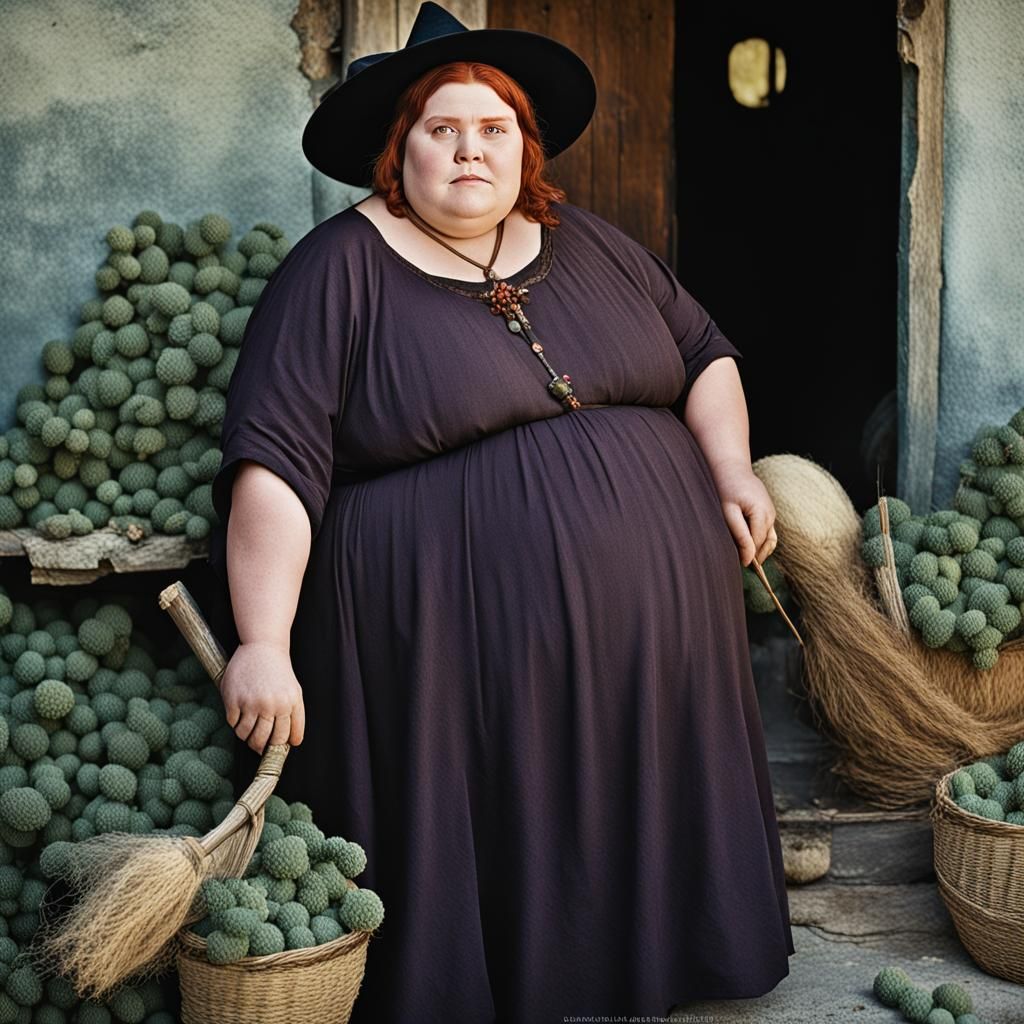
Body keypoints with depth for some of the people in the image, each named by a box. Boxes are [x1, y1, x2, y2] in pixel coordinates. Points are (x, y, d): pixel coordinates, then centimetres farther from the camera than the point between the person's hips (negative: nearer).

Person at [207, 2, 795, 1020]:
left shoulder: (590, 245, 13)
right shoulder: (341, 271, -4)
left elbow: (703, 354, 21)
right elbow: (275, 460, -12)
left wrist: (733, 470, 3)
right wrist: (264, 644, -20)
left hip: (652, 623, 5)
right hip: (465, 649, -5)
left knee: (639, 833, 12)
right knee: (492, 880, 0)